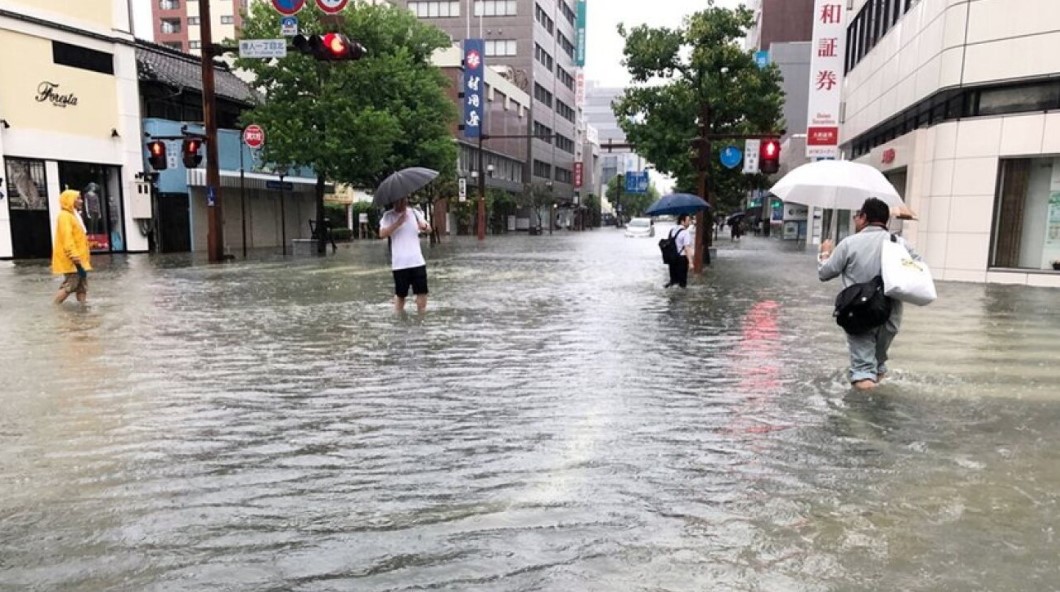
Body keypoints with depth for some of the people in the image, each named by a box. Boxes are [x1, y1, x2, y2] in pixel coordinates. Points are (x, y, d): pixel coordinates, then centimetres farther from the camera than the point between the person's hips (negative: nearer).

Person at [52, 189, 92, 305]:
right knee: (71, 285, -10)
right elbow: (67, 239, -20)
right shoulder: (65, 216, -12)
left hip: (78, 259, 10)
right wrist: (75, 258, -26)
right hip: (70, 260, -10)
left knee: (82, 285, 8)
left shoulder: (74, 215, 19)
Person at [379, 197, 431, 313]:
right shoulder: (388, 216, -1)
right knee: (400, 294, 6)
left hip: (417, 261, 3)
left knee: (422, 291, 0)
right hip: (399, 263, -3)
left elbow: (429, 229, 7)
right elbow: (382, 234, -15)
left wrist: (424, 226, -17)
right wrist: (398, 223, -25)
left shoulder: (414, 213, 8)